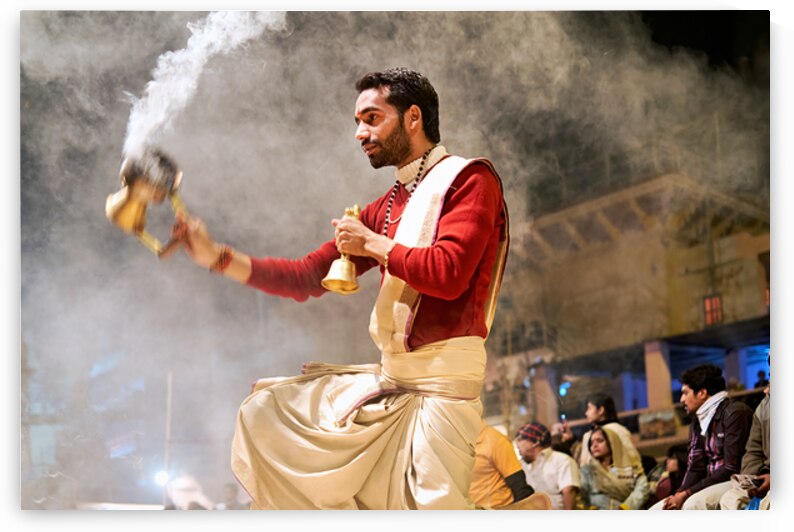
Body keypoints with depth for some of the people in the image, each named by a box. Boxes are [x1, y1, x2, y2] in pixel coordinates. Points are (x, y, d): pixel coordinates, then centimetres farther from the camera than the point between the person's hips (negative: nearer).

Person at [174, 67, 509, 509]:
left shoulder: (469, 179, -4)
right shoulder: (385, 209, 19)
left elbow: (448, 273, -20)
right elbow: (307, 277, 18)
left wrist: (373, 244, -5)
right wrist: (217, 257, 9)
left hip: (443, 382, -9)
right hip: (389, 380, 9)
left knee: (433, 507, -17)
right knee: (266, 411, 11)